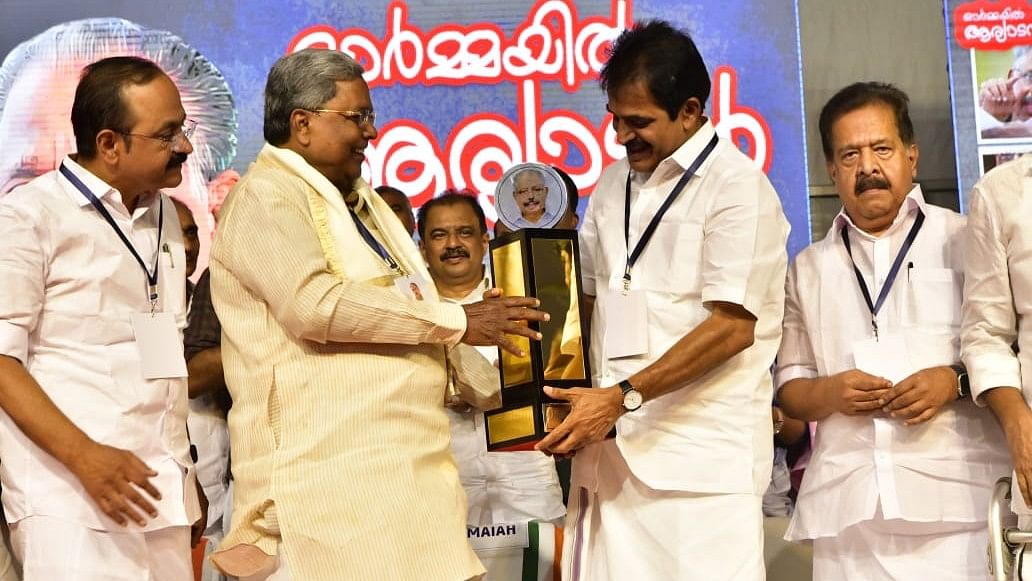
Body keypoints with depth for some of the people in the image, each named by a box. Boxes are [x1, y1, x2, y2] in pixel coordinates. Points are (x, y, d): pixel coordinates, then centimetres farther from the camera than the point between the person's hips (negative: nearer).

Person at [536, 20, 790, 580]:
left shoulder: (737, 185, -5)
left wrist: (623, 397, -17)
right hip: (610, 447, 6)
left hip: (702, 457, -6)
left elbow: (732, 326, -13)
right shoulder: (614, 184, 17)